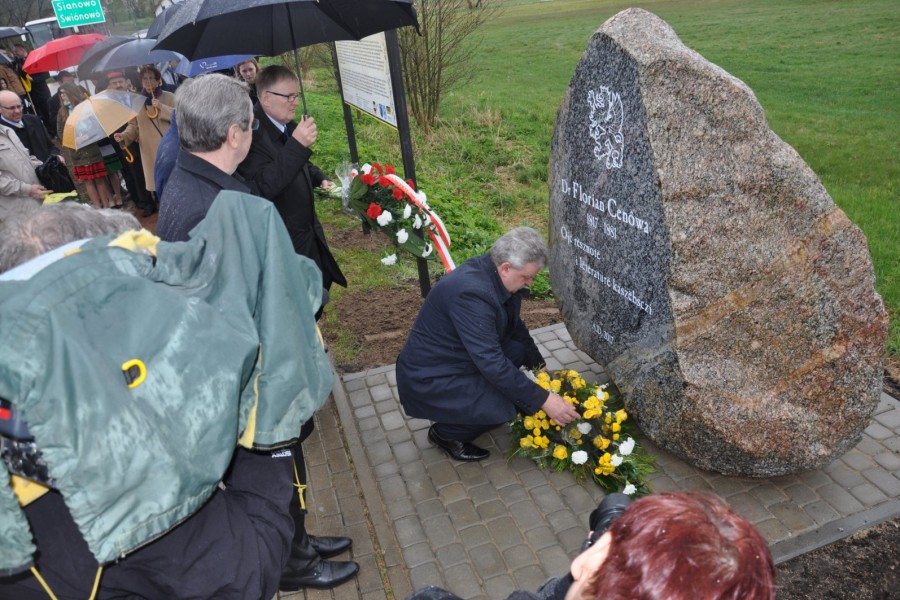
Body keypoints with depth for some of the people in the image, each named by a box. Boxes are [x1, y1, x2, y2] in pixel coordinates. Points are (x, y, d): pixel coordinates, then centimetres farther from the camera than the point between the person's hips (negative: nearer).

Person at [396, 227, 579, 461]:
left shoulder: (496, 276, -3)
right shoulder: (471, 293, -32)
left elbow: (515, 328, 14)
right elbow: (493, 364, -32)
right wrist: (543, 400, -27)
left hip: (458, 358, 9)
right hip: (430, 379, -9)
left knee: (520, 348, 0)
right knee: (506, 407, -22)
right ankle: (445, 433, 3)